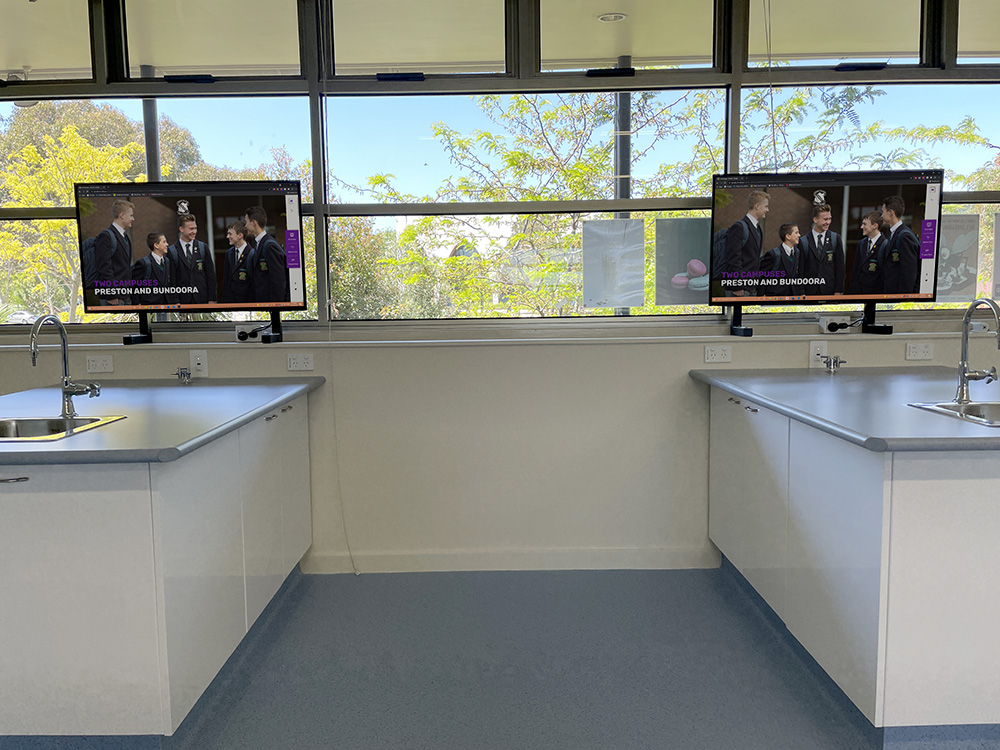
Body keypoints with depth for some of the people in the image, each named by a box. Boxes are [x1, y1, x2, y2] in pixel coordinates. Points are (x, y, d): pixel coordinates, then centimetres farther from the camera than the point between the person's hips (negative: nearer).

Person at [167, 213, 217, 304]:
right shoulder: (171, 251, 2)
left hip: (202, 300, 1)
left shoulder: (203, 247, 6)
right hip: (182, 300, -1)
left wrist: (212, 299, 0)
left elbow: (211, 275, 6)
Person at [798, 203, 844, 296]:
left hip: (830, 291, 1)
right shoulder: (803, 241, 1)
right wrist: (802, 293, -5)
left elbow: (840, 267, 4)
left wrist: (838, 291, -2)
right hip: (810, 291, -1)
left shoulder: (836, 239, 5)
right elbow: (800, 269, 1)